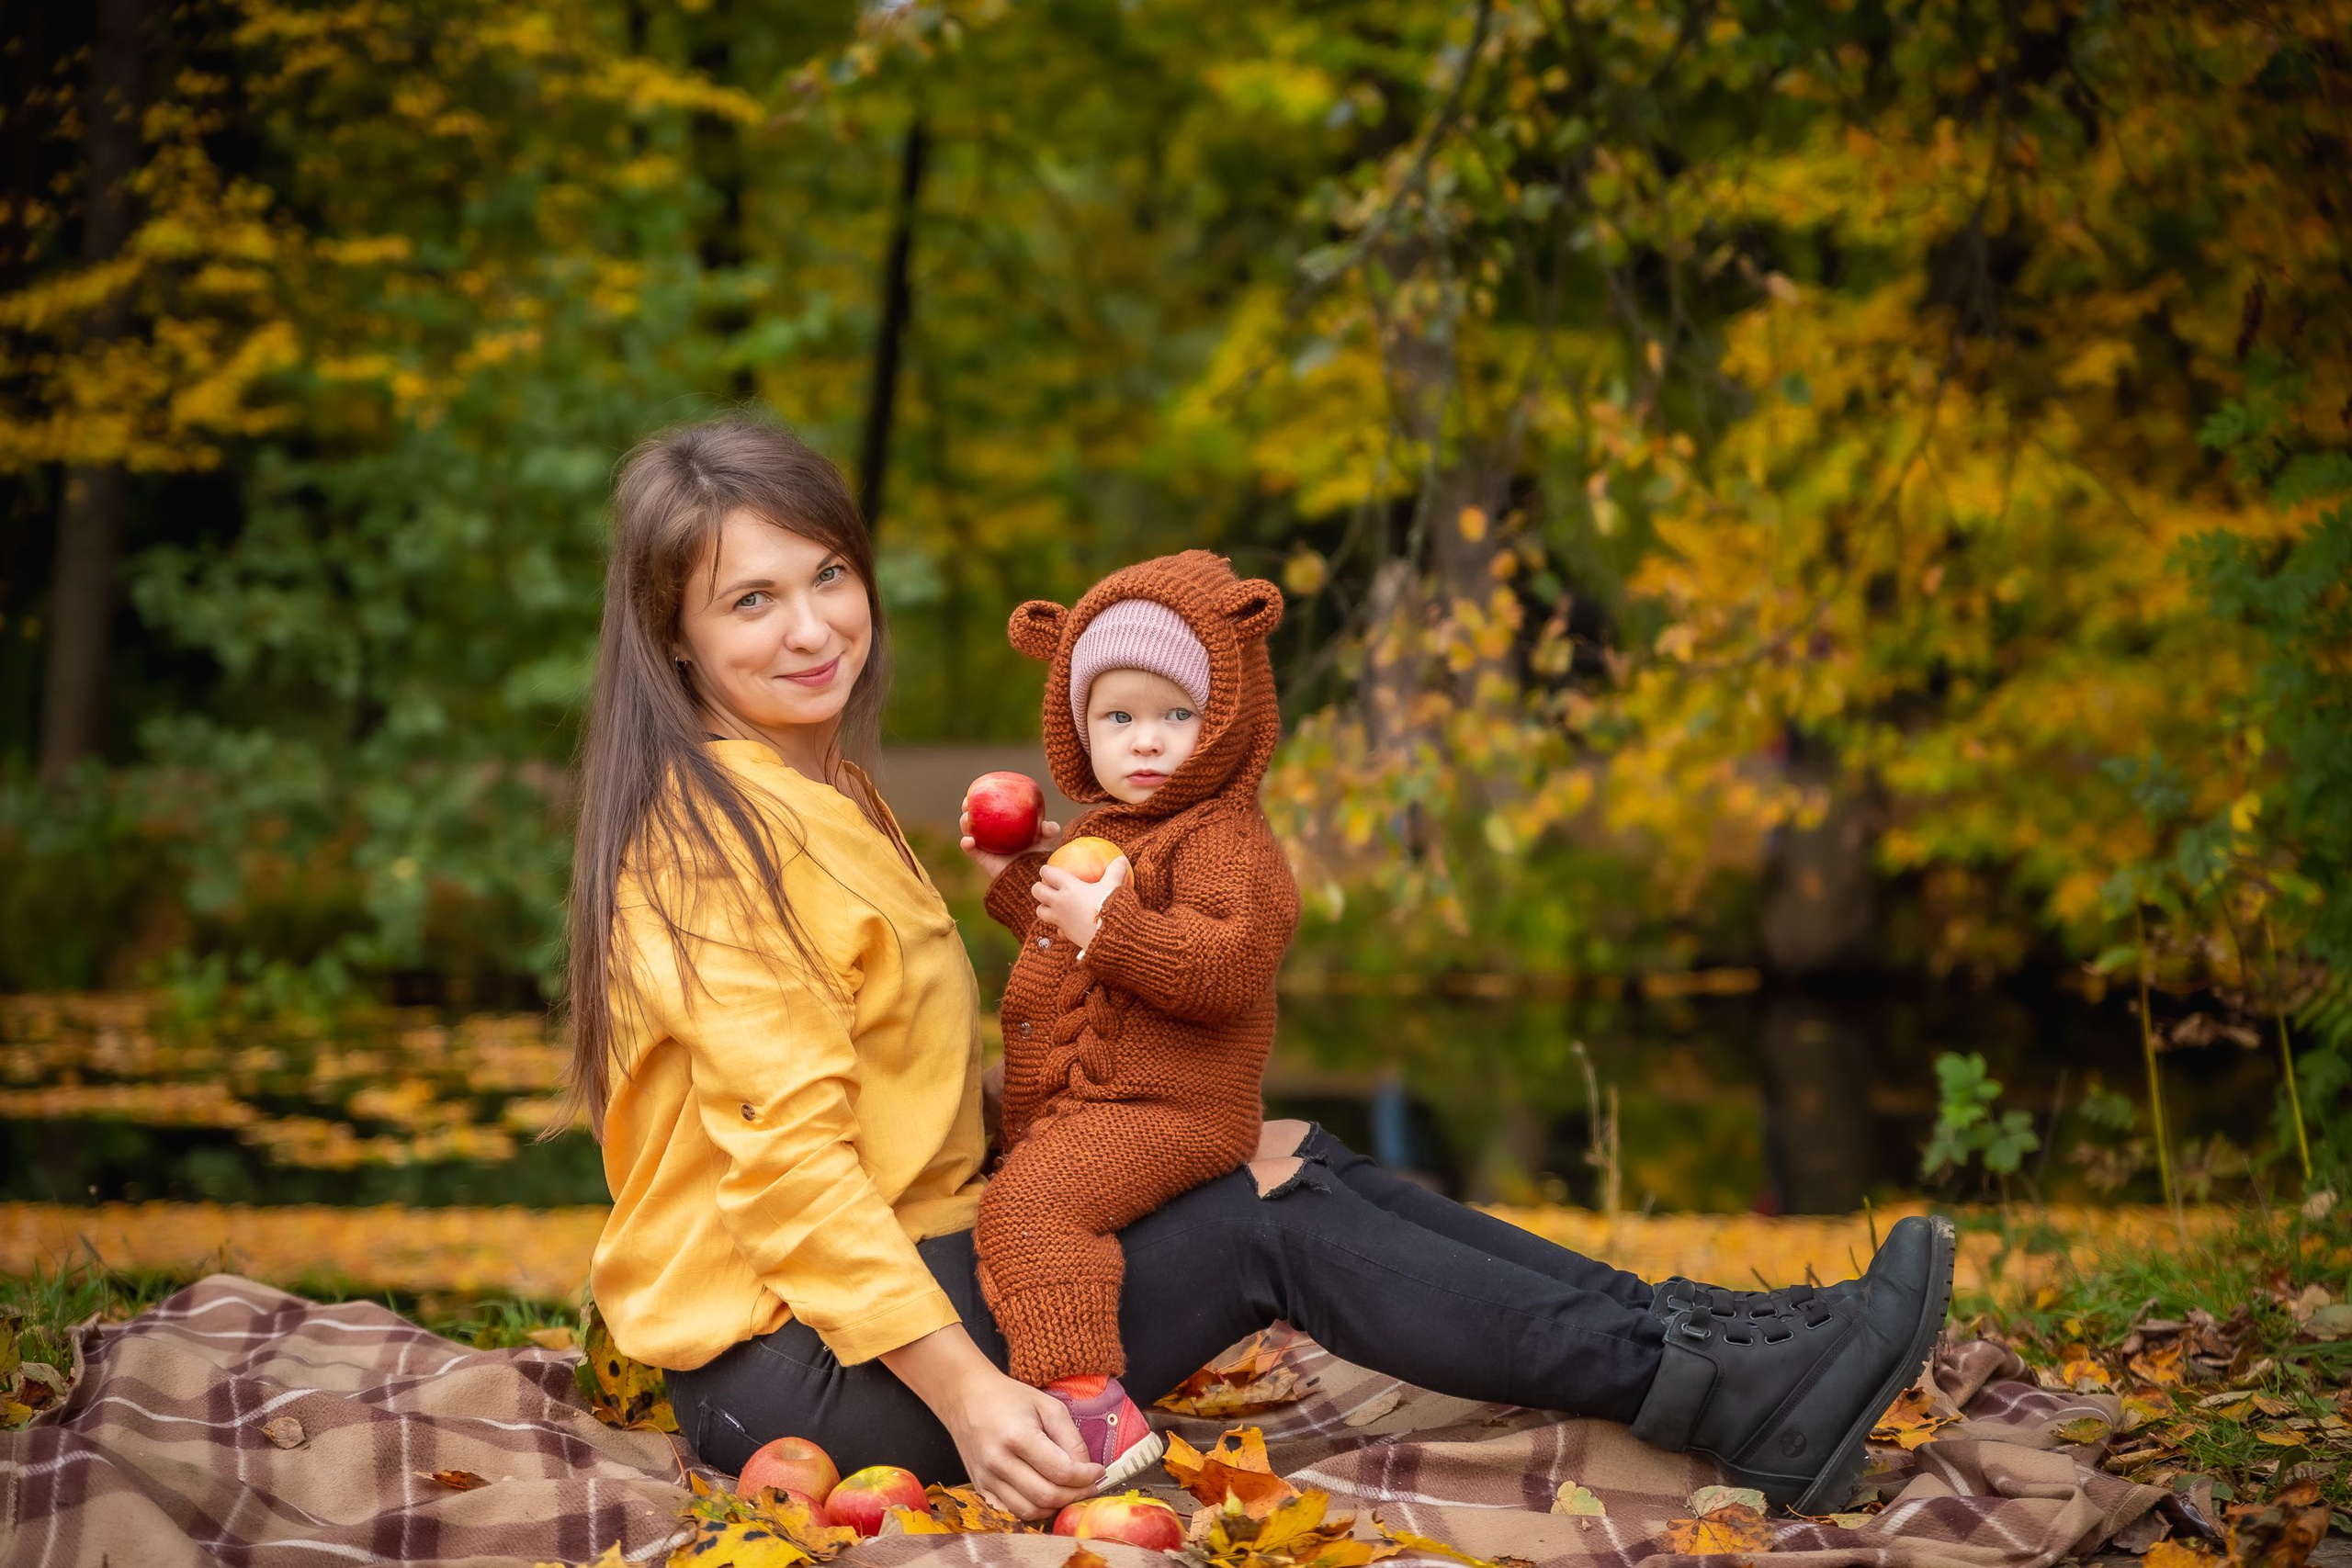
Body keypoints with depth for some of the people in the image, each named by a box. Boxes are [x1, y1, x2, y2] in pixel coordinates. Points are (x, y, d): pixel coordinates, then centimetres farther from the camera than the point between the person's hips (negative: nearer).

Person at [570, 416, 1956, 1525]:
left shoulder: (829, 796, 16)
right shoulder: (712, 832, -15)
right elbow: (792, 1160, -23)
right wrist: (968, 1395, -30)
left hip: (909, 1267, 9)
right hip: (783, 1366, -9)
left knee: (1298, 1169, -1)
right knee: (1275, 1222, -15)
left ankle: (1723, 1338, -6)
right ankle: (1729, 1403, -16)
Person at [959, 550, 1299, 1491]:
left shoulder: (1225, 843, -14)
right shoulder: (1100, 834, 17)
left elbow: (1230, 964, -30)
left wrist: (1108, 924, -31)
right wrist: (1013, 877, 23)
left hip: (1165, 1113, -11)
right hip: (1069, 1111, 11)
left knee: (1029, 1203, -30)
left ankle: (1091, 1410, -37)